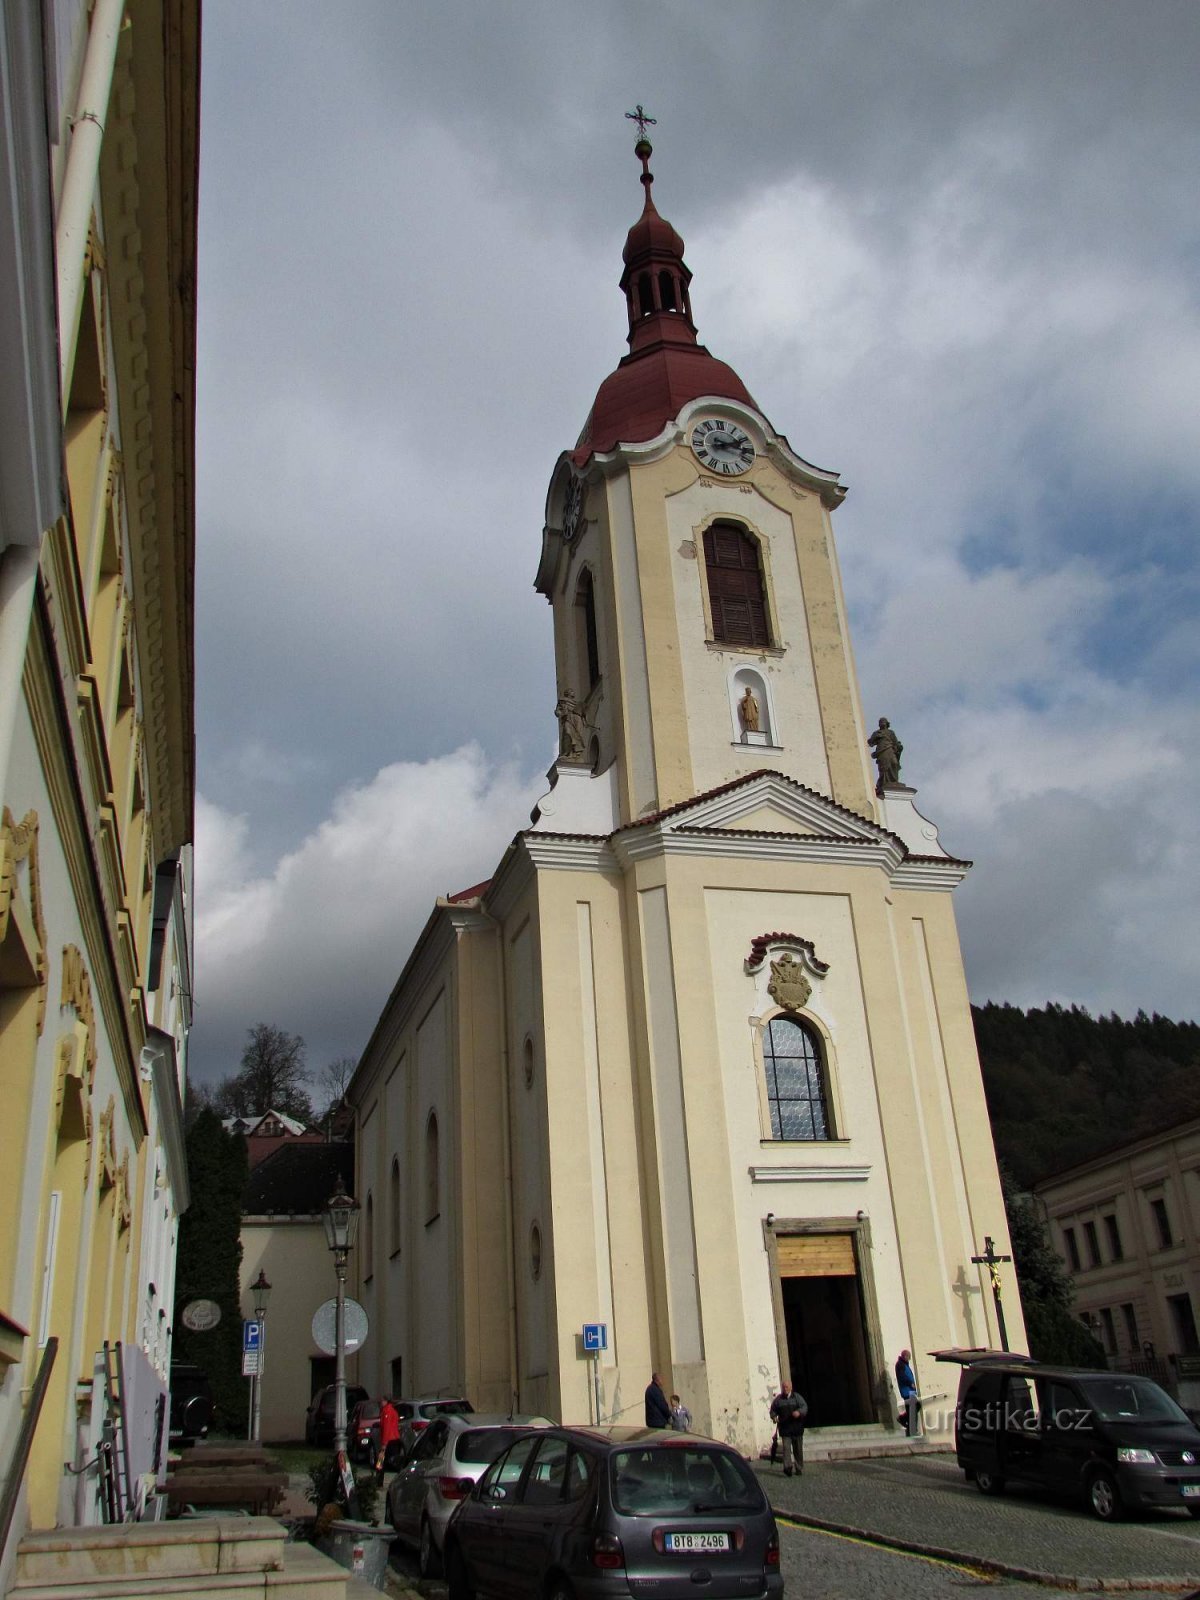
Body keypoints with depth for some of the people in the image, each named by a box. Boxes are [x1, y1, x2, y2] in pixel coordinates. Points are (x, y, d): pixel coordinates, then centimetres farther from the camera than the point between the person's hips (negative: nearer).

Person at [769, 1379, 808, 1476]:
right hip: (784, 1429, 0)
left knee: (798, 1449, 8)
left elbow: (804, 1406, -6)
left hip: (797, 1428, 0)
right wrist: (774, 1417, -8)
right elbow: (773, 1410, 14)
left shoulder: (797, 1397, 4)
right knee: (786, 1448, -12)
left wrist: (799, 1412, -26)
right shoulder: (778, 1399, 6)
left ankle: (799, 1468, 19)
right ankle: (788, 1468, -17)